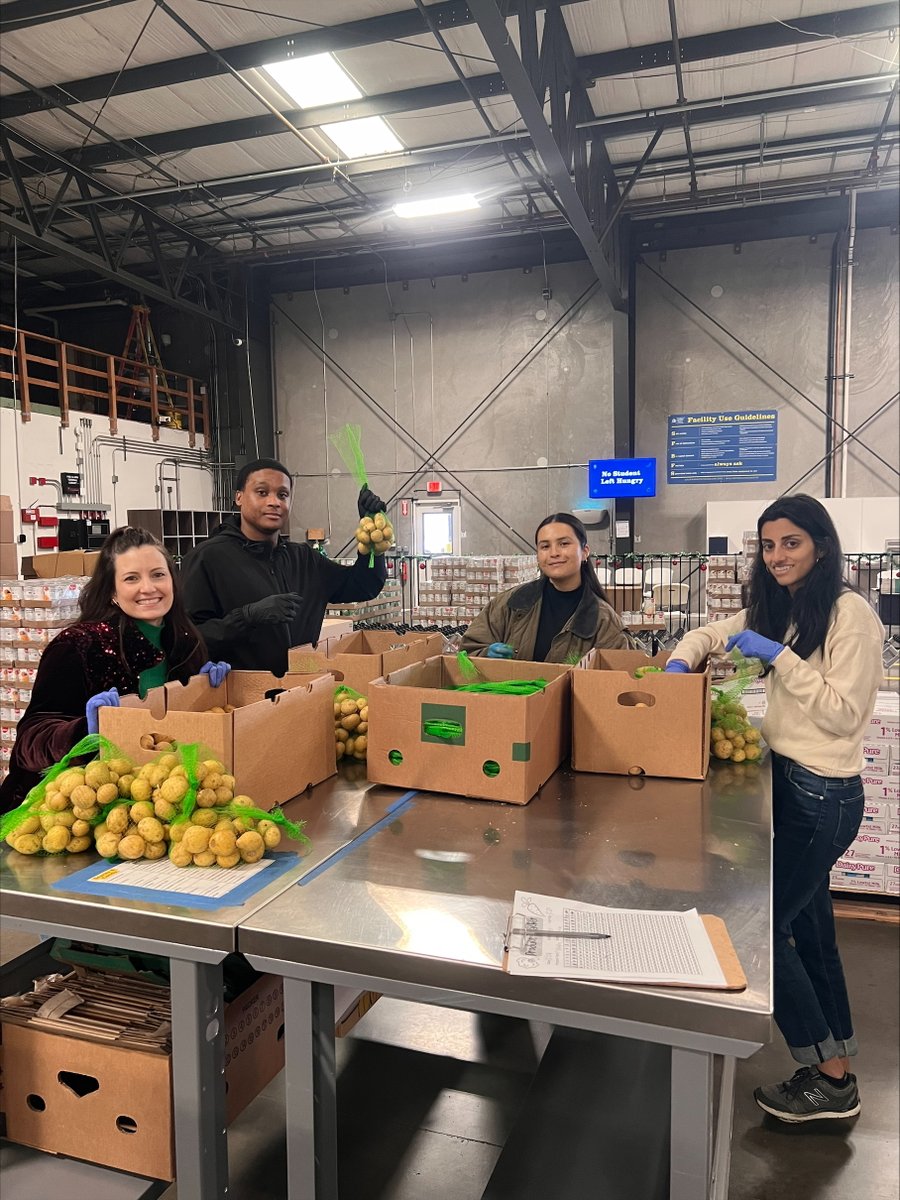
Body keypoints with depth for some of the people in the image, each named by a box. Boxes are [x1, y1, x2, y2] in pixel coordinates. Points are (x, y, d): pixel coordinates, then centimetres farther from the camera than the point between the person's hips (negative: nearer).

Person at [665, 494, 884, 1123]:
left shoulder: (850, 613, -16)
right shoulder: (778, 608, 8)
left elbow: (843, 713, -21)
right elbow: (710, 633, 18)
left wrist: (778, 656, -21)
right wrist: (680, 662, -2)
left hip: (825, 794, -8)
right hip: (787, 779, 8)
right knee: (810, 928, 17)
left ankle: (830, 1080, 14)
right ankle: (840, 1066, 33)